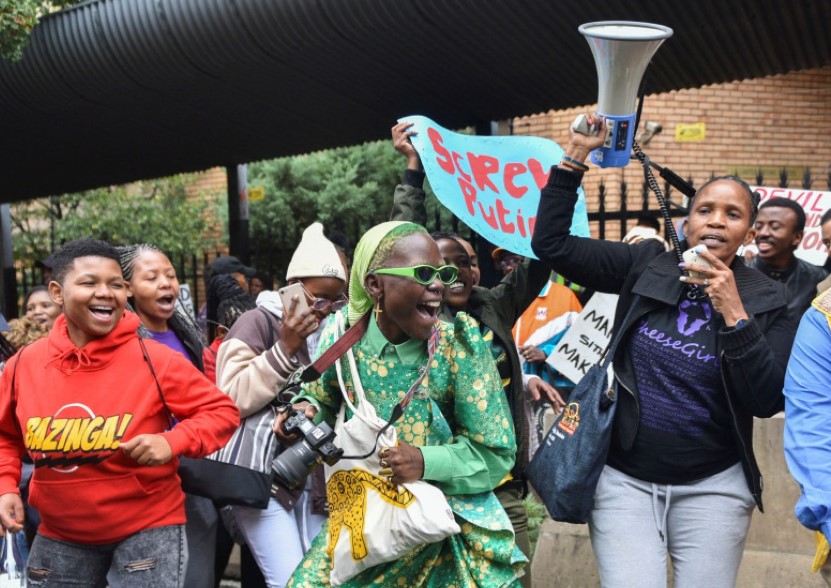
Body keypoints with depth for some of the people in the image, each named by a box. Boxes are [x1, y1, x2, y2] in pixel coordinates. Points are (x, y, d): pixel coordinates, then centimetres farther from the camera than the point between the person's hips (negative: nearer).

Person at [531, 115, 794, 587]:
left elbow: (768, 402, -12)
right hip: (624, 479, 0)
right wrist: (574, 159, -9)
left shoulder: (767, 300, -3)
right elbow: (552, 244, -4)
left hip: (712, 487, 0)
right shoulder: (646, 265, -1)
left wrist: (734, 313, -19)